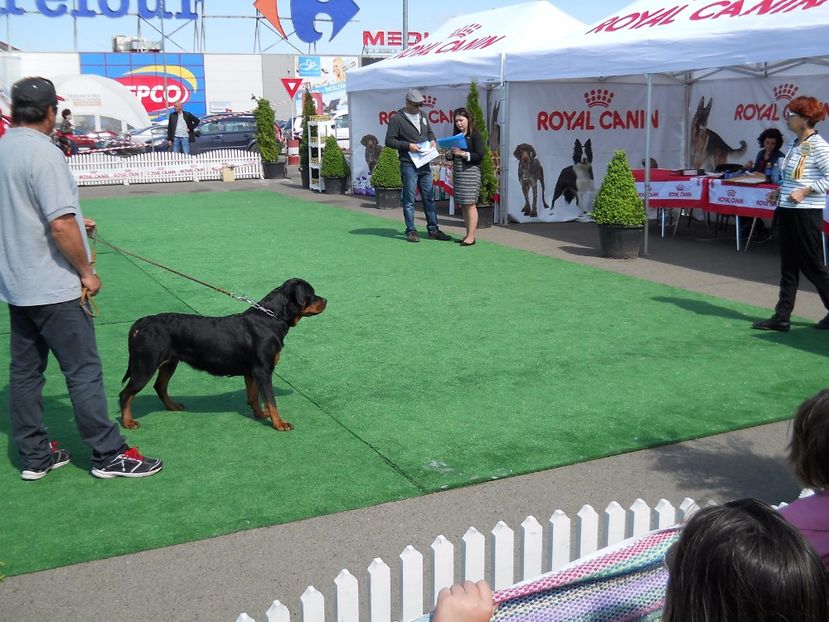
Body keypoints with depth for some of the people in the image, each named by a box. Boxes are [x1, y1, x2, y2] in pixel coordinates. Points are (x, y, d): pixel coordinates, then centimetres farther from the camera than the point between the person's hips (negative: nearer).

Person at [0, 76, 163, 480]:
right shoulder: (43, 153, -19)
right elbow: (61, 225, -24)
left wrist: (73, 221, 26)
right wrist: (86, 272, -12)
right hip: (53, 288, -9)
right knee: (84, 371, -1)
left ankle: (35, 456, 23)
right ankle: (109, 455, 8)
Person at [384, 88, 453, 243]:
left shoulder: (422, 116, 14)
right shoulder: (397, 119, -6)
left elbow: (430, 132, 27)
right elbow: (389, 141, -9)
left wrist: (432, 140, 5)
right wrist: (408, 146, -18)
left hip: (425, 165, 6)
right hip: (409, 165, -6)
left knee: (429, 198, 9)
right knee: (409, 200, -1)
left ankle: (433, 229, 16)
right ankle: (411, 231, 6)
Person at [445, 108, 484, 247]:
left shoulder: (475, 136, -4)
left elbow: (480, 155, -11)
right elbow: (450, 157, 20)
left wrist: (463, 153, -18)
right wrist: (450, 154, -2)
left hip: (470, 172, -7)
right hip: (457, 172, 7)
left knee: (470, 204, -8)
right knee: (463, 205, 7)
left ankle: (471, 236, -7)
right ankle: (468, 235, 12)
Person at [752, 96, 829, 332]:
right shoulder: (795, 144, 12)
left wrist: (804, 191, -21)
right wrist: (780, 191, 9)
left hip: (806, 212, -8)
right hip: (786, 210, 8)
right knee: (788, 266, 9)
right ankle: (782, 317, 11)